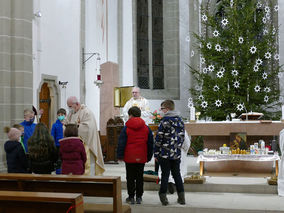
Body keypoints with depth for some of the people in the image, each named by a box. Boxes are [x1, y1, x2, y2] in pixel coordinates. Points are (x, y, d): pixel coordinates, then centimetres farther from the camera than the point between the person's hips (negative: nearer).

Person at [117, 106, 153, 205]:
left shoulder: (126, 128, -6)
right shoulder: (146, 128, 5)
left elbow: (121, 143, -6)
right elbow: (150, 144, 9)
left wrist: (120, 155, 3)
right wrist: (149, 157, 16)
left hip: (129, 157, -3)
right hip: (141, 158, 3)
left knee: (130, 177, 6)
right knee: (139, 177, 10)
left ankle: (131, 197, 9)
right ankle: (139, 197, 13)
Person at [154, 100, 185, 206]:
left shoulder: (164, 121, -12)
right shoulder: (180, 121, 7)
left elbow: (158, 138, -11)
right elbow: (182, 137, 12)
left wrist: (156, 153, -4)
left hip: (165, 154, -5)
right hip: (176, 154, 5)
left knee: (165, 175, 2)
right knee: (177, 174, 13)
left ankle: (163, 196, 6)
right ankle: (181, 197, 15)